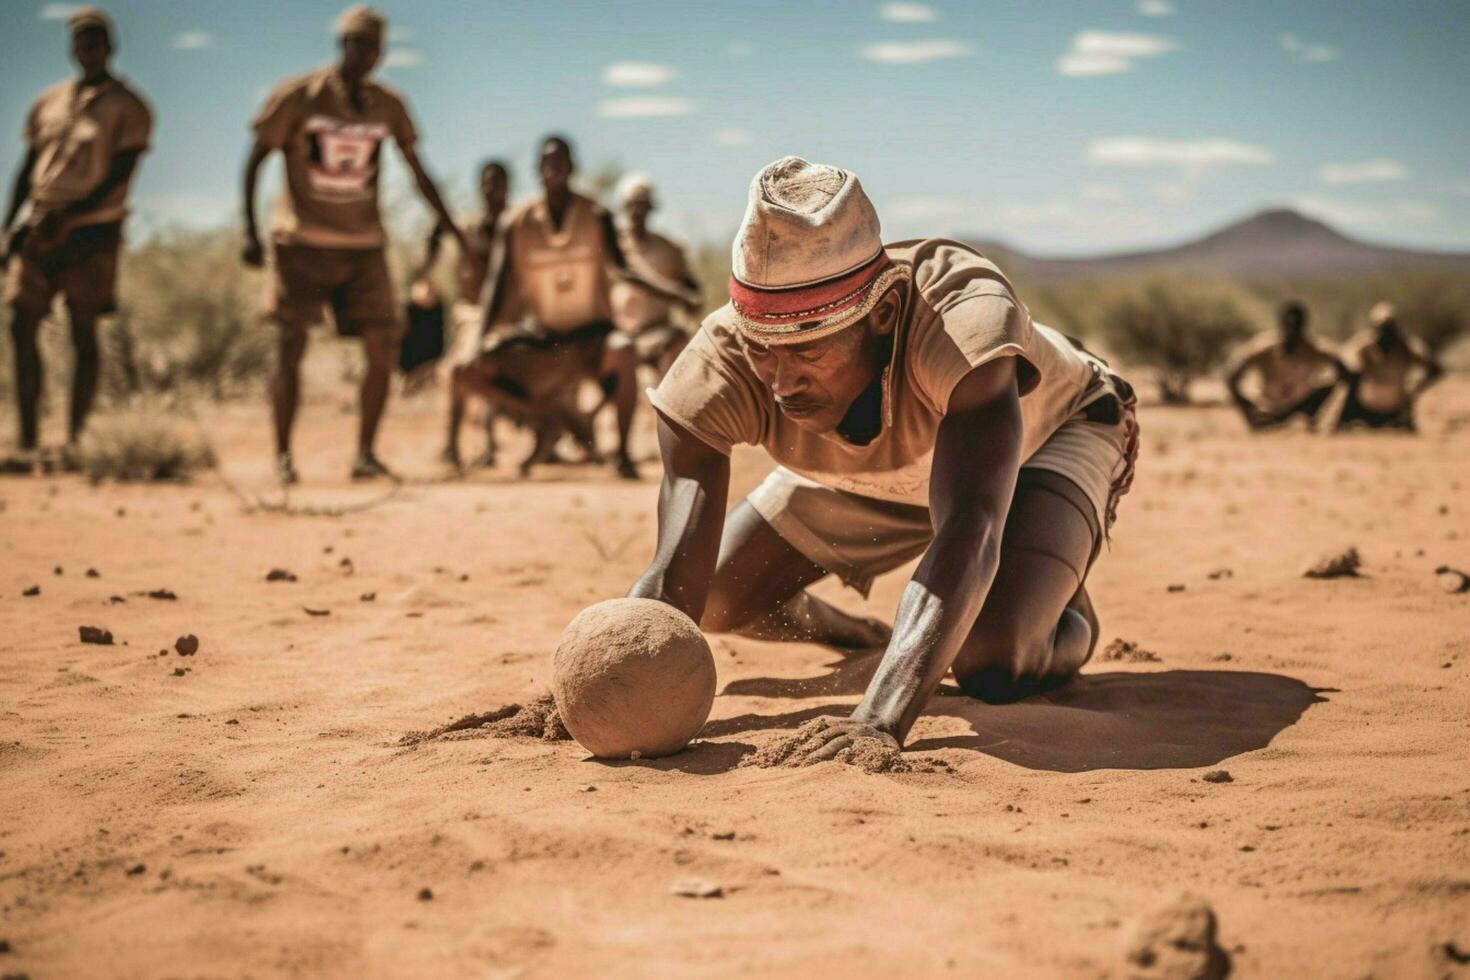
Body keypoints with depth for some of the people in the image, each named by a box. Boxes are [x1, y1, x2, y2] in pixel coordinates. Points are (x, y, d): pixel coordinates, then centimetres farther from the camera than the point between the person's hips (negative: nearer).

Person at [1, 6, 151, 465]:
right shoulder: (48, 103, 14)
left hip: (91, 229, -5)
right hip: (39, 228, 5)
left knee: (83, 332, -3)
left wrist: (68, 219, -19)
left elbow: (119, 176, -11)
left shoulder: (127, 107, -2)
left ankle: (74, 441, -1)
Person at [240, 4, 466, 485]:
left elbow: (419, 174, 11)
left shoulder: (388, 106, 5)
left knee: (382, 349, -4)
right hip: (302, 242, -3)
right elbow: (255, 161, -1)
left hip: (364, 246, 3)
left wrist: (456, 235, 7)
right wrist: (250, 232, -10)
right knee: (291, 348, -5)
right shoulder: (298, 96, -5)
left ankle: (365, 454, 8)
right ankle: (282, 455, 4)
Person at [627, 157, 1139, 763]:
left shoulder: (964, 321, -47)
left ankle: (1069, 622, 9)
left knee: (990, 662, -30)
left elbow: (968, 538, -56)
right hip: (875, 479, 4)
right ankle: (857, 633, 34)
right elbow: (675, 581, -39)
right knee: (712, 604, 1)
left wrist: (884, 719, -69)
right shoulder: (721, 362, -35)